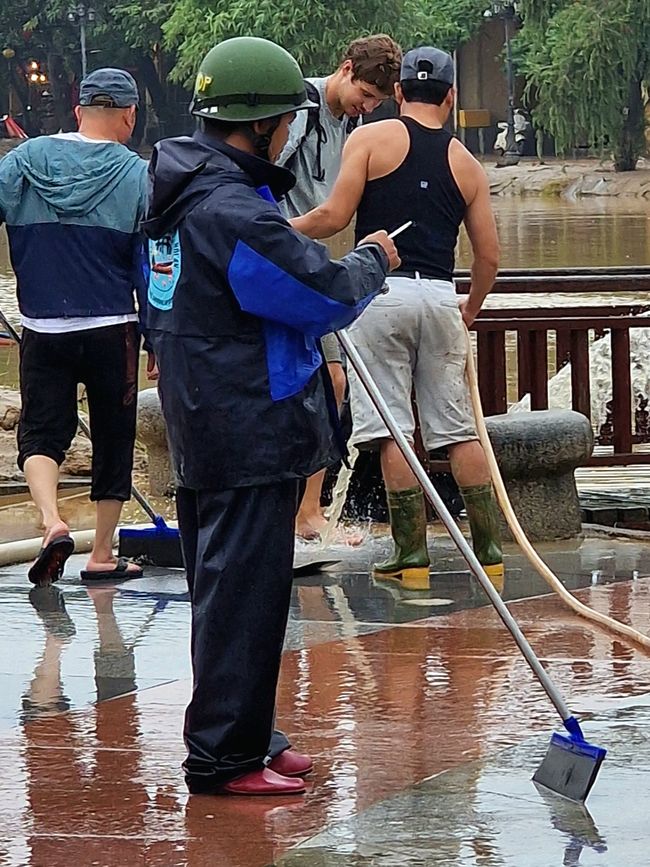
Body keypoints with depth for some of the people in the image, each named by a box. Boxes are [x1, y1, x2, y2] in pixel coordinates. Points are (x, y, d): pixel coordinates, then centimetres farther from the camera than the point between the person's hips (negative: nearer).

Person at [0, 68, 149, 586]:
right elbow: (154, 269, -3)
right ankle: (102, 554, 18)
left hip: (42, 329, 1)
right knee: (113, 437, 13)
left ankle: (52, 521, -20)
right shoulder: (139, 176, -4)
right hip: (113, 330, -1)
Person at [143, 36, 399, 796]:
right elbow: (328, 297, -19)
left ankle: (239, 737, 27)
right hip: (252, 434, -11)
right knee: (244, 593, -5)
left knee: (227, 586, 17)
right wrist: (372, 262, 0)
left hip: (204, 429, 11)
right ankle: (224, 757, -1)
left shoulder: (182, 195, 11)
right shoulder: (233, 212, -23)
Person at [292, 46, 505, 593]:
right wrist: (470, 311, 28)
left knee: (393, 431, -2)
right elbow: (489, 254, 12)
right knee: (458, 430, 9)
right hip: (440, 297, 3)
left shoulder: (371, 139, 1)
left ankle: (412, 556, -3)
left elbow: (335, 215, -6)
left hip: (382, 291, -3)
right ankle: (489, 550, 10)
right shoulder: (465, 164, 12)